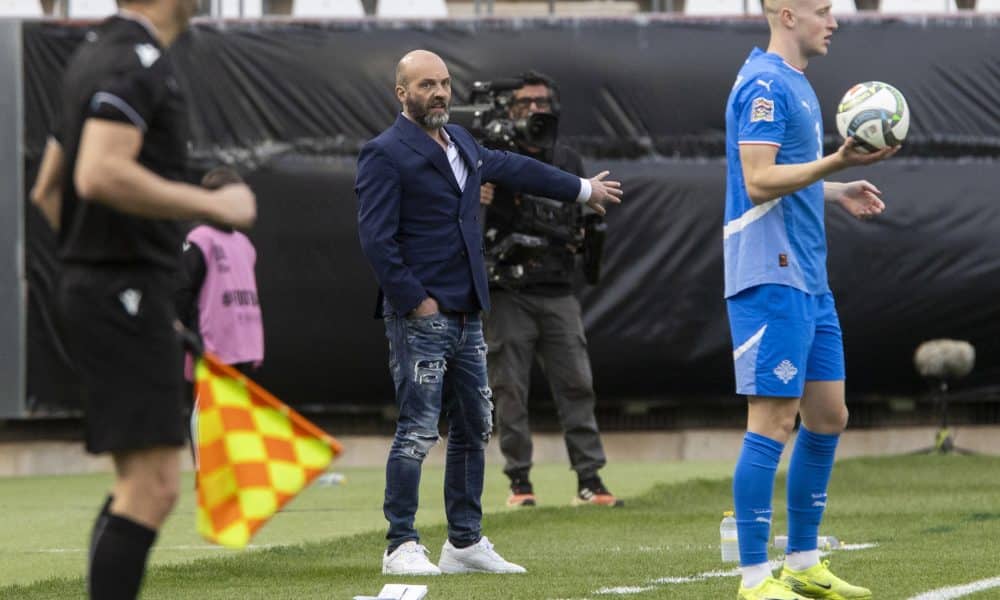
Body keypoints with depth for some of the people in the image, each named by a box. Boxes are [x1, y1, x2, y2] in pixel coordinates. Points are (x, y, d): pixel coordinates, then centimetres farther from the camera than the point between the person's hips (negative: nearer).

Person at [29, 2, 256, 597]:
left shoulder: (96, 57, 17)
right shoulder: (137, 61, -14)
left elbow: (49, 190, 24)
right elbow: (100, 175, -28)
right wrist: (212, 203, -20)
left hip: (95, 284, 10)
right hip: (127, 293, -10)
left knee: (145, 484, 14)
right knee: (151, 488, -13)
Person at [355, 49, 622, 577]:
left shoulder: (460, 143, 16)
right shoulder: (385, 155, -9)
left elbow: (514, 168, 33)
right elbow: (376, 239, -15)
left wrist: (582, 189, 43)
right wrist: (414, 301, -16)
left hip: (466, 317, 9)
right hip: (420, 318, -9)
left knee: (473, 429, 11)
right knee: (418, 431, -10)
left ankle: (466, 543, 19)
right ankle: (401, 547, -5)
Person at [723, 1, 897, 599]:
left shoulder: (795, 83, 17)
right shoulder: (766, 84, -14)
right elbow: (758, 181, -22)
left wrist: (836, 191, 16)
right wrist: (835, 164, -28)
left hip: (808, 280, 10)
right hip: (771, 279, -10)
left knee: (828, 416, 12)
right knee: (774, 421, -9)